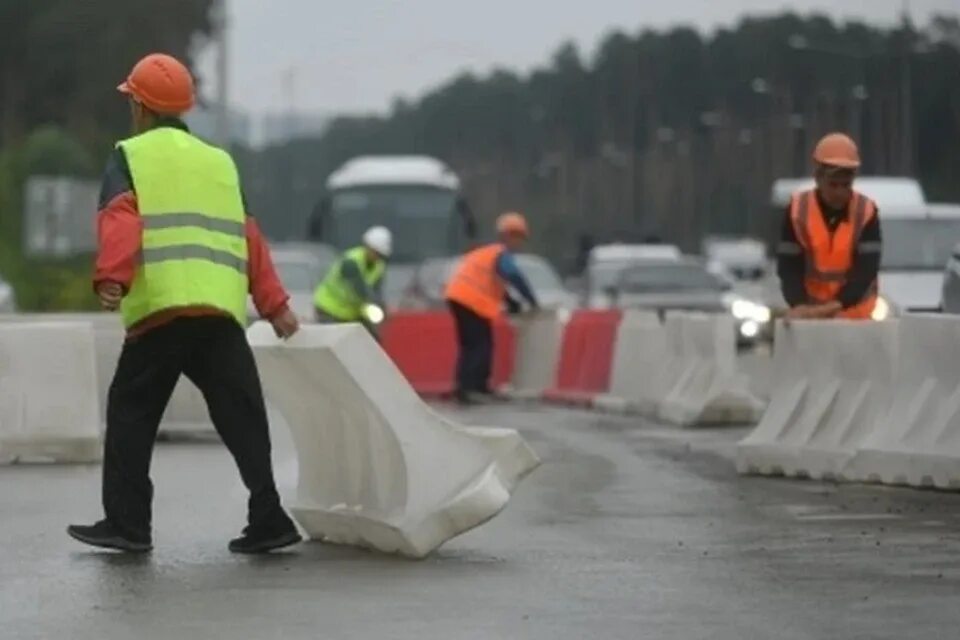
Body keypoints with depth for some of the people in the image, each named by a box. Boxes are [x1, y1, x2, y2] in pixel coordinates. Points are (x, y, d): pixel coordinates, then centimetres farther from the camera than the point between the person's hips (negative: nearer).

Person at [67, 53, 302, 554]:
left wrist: (111, 279, -22)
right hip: (222, 311, 4)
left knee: (131, 415, 5)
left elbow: (121, 222, -9)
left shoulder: (130, 157, 8)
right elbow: (248, 239, 20)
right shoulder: (220, 162, 22)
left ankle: (127, 523, 3)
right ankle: (267, 520, -3)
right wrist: (274, 304, 20)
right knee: (242, 419, 5)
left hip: (159, 311, -4)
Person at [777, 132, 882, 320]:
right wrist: (799, 305, -33)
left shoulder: (866, 211, -13)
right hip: (810, 314, 0)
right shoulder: (798, 209, -11)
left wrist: (836, 304, -35)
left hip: (855, 312, 0)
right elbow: (789, 266, -13)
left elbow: (866, 269, -19)